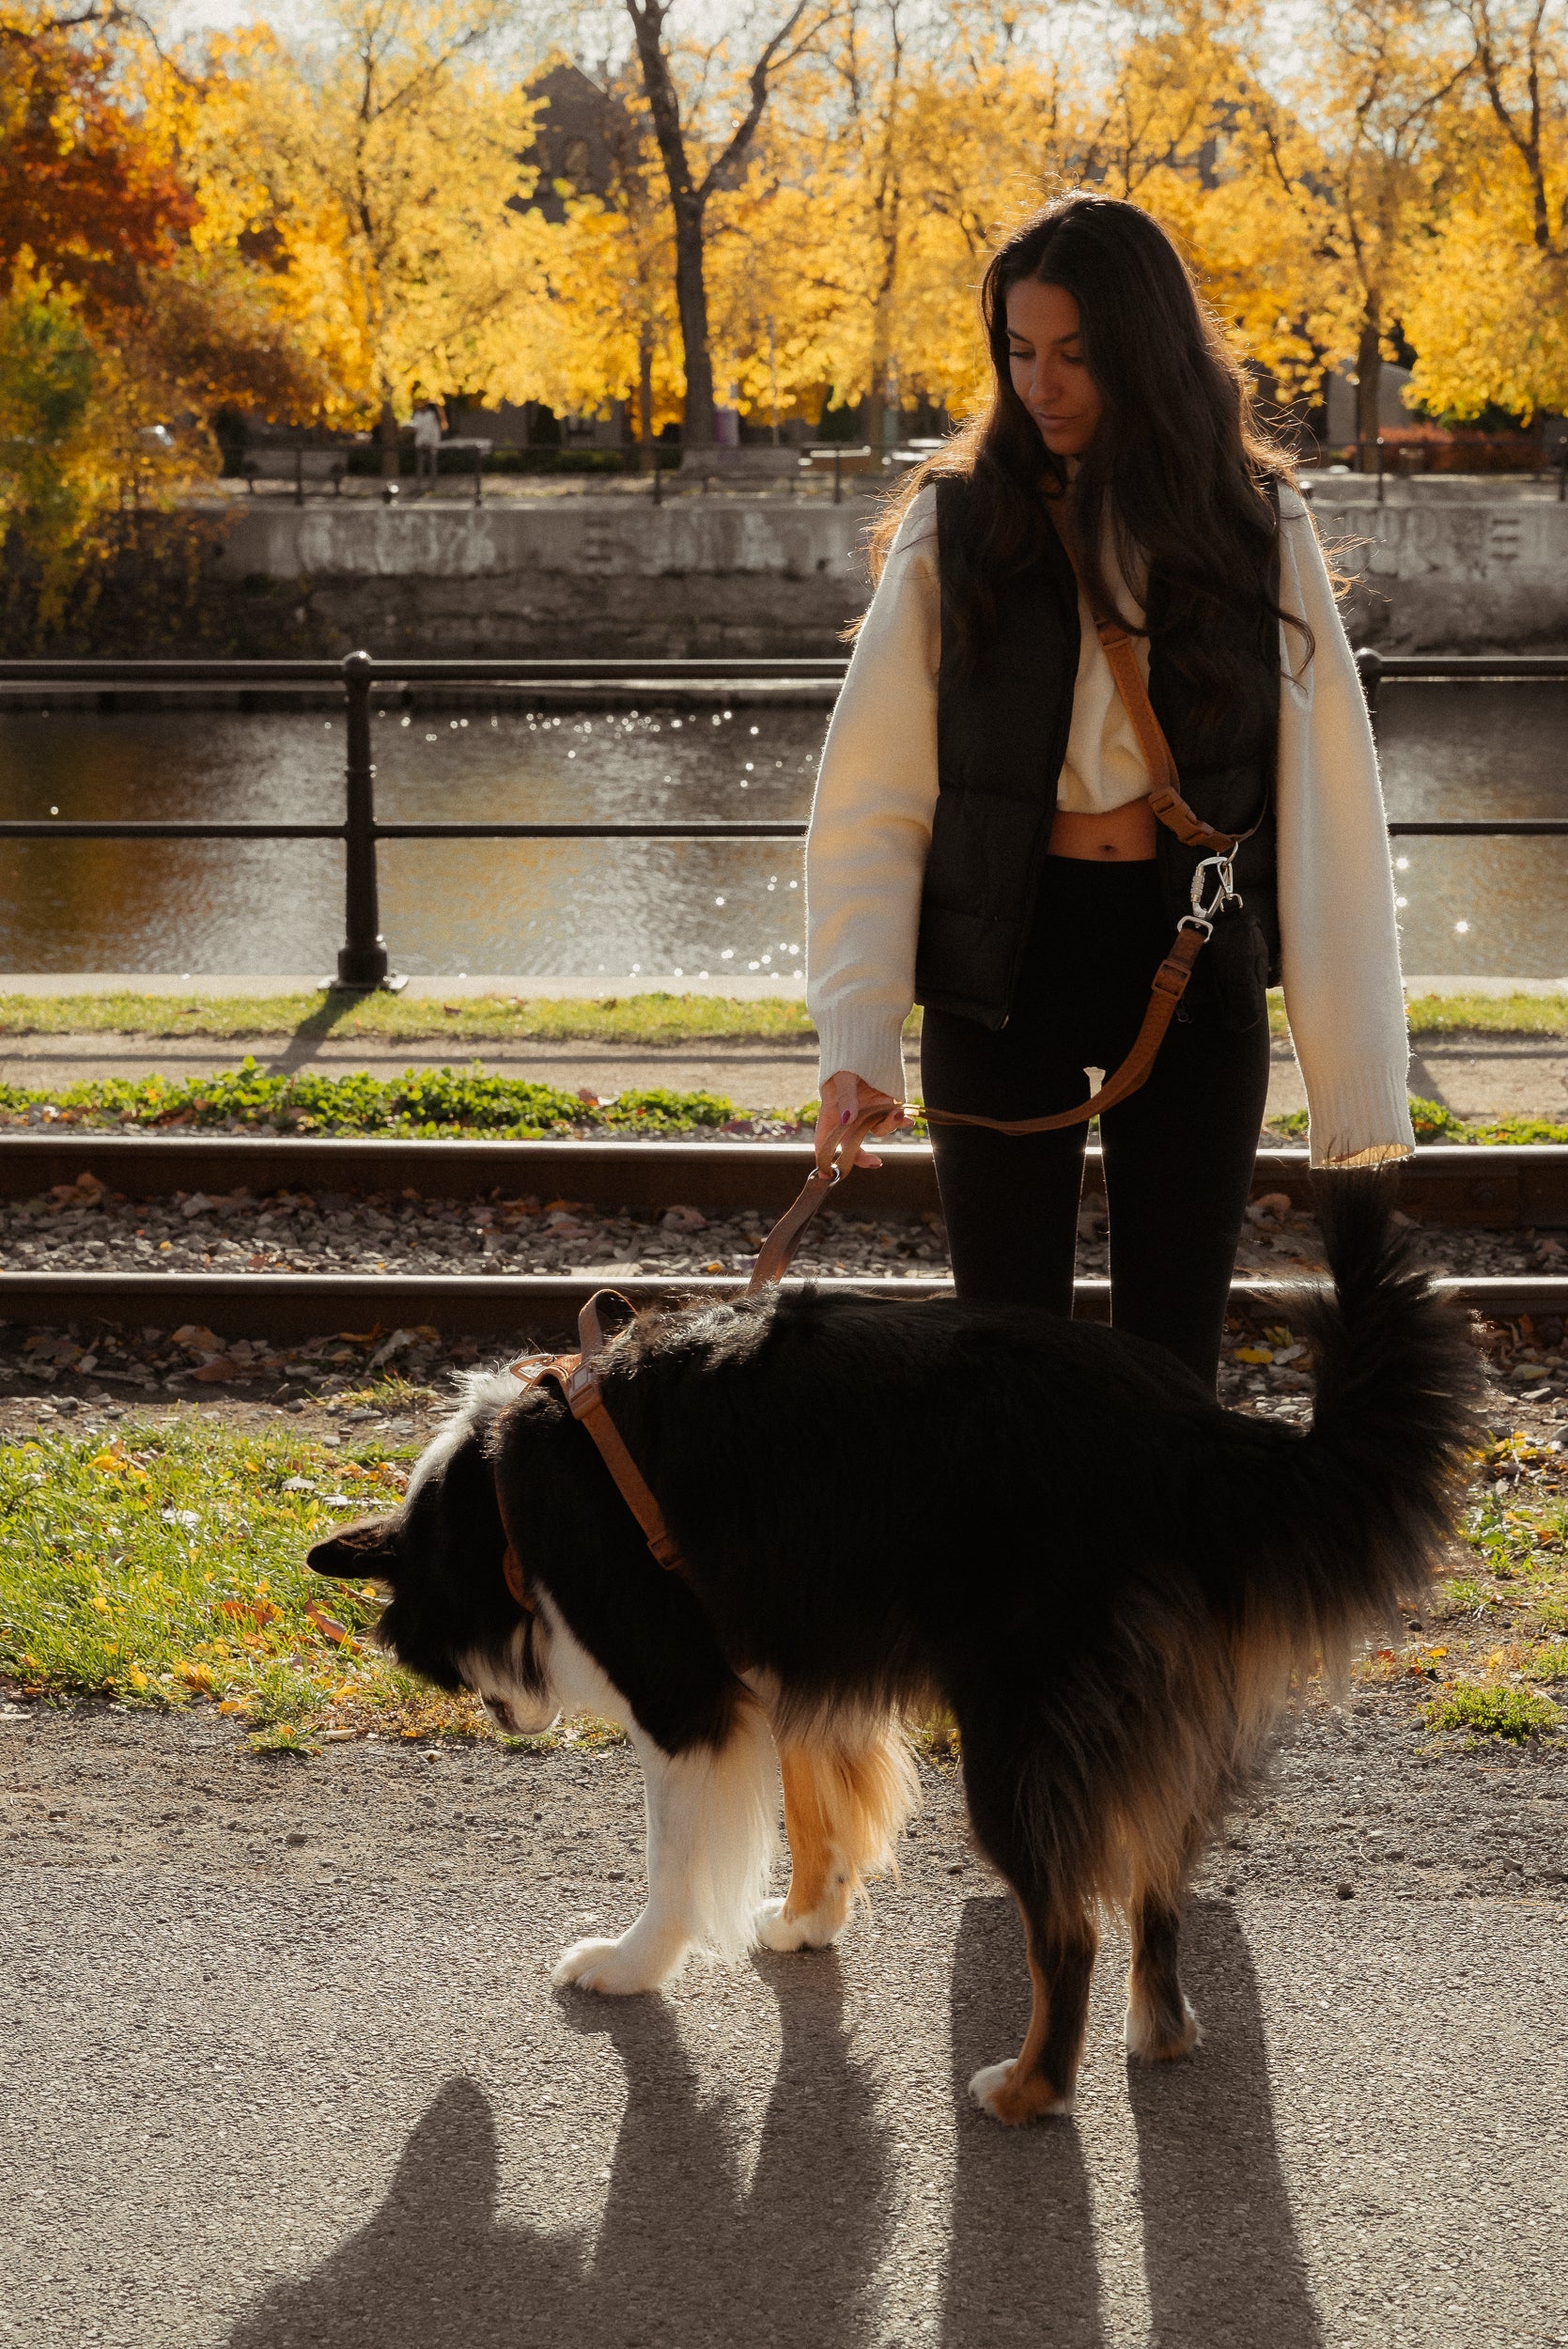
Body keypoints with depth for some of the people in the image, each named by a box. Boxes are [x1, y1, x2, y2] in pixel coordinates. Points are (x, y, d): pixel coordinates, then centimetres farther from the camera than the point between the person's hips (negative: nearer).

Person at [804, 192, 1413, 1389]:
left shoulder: (1259, 530, -1)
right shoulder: (954, 527, -4)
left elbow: (1328, 808, -2)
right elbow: (873, 799, -6)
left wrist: (1361, 1089, -6)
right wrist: (857, 1041, -17)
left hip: (1191, 968, 1)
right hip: (1006, 964, -1)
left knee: (1174, 1347, 4)